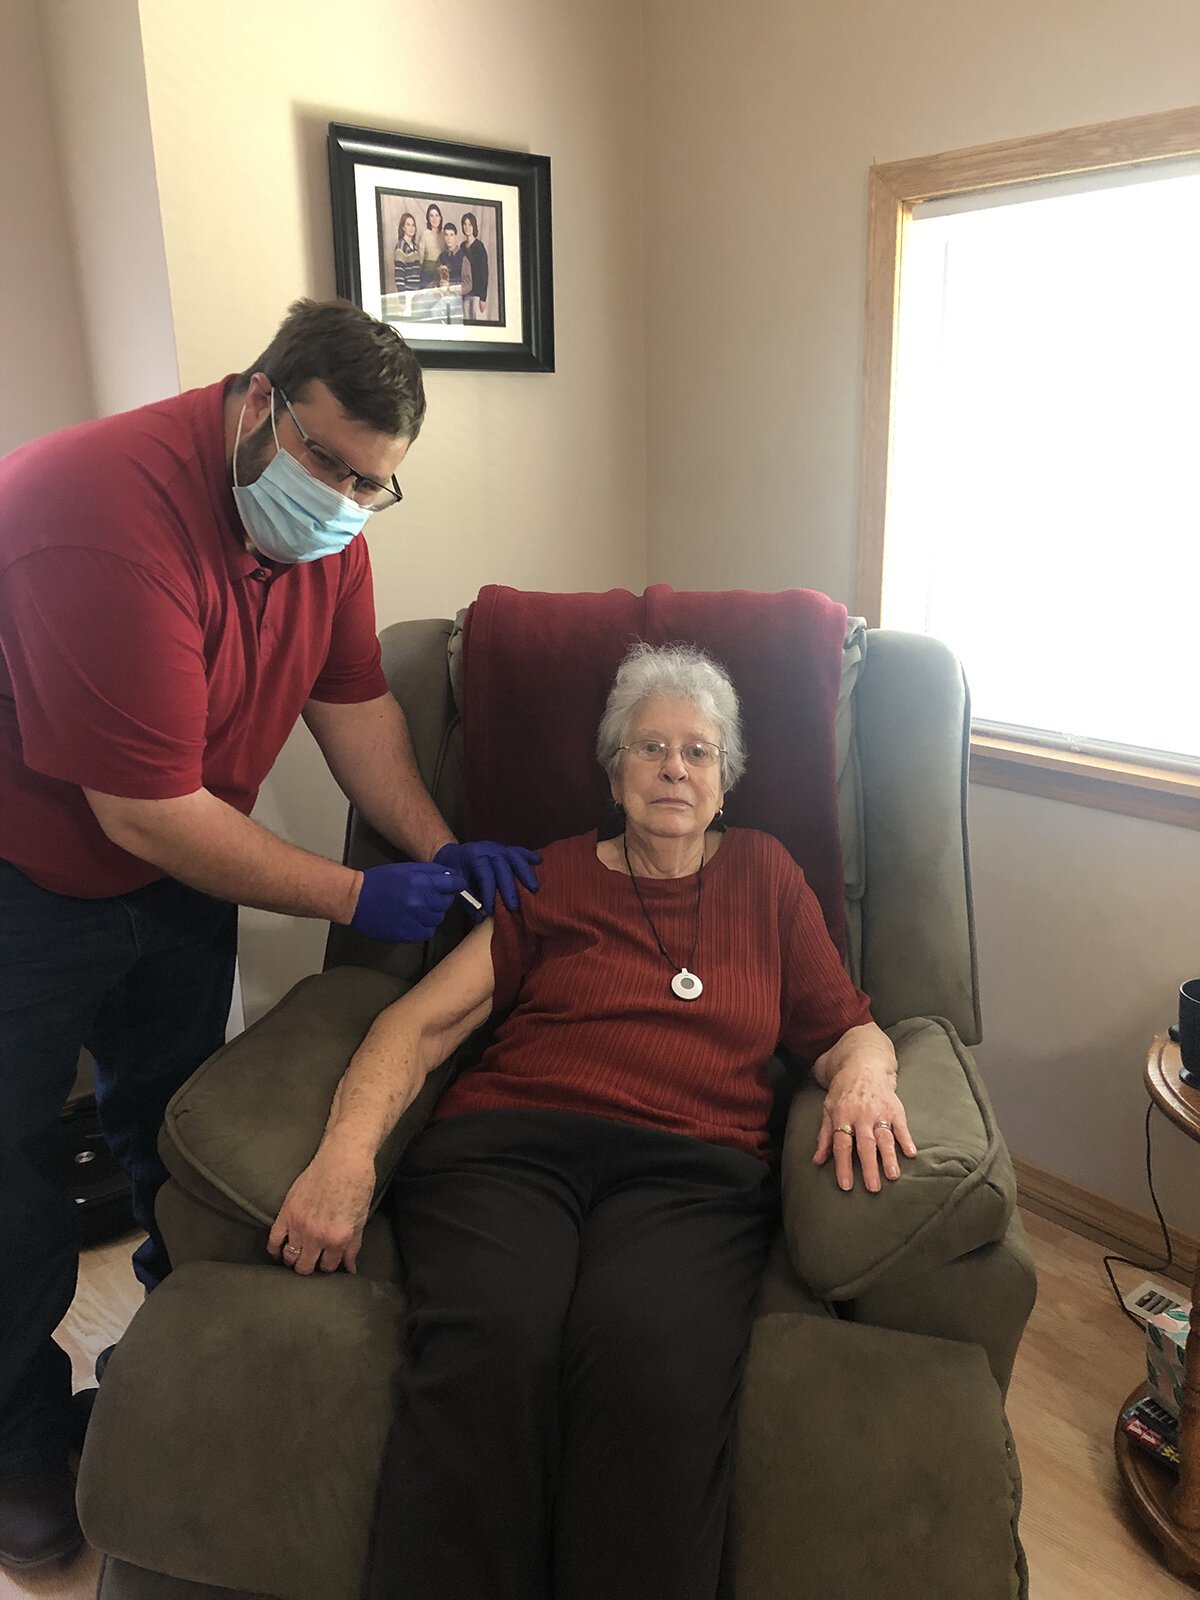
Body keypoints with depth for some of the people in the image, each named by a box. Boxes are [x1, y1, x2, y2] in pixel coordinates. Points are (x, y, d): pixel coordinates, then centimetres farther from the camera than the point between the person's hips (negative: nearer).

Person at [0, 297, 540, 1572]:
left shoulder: (319, 514, -7)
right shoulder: (113, 512, -34)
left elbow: (350, 698, -2)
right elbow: (146, 811, -32)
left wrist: (440, 849, -14)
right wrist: (356, 898, -25)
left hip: (175, 865, 7)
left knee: (179, 1119, 16)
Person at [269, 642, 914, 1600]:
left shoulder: (765, 875, 23)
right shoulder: (551, 878, 19)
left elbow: (847, 1026, 22)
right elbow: (425, 1020, 9)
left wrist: (864, 1071, -4)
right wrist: (347, 1152, -9)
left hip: (693, 1171, 0)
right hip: (507, 1143, 0)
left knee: (651, 1358, -34)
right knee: (488, 1348, -33)